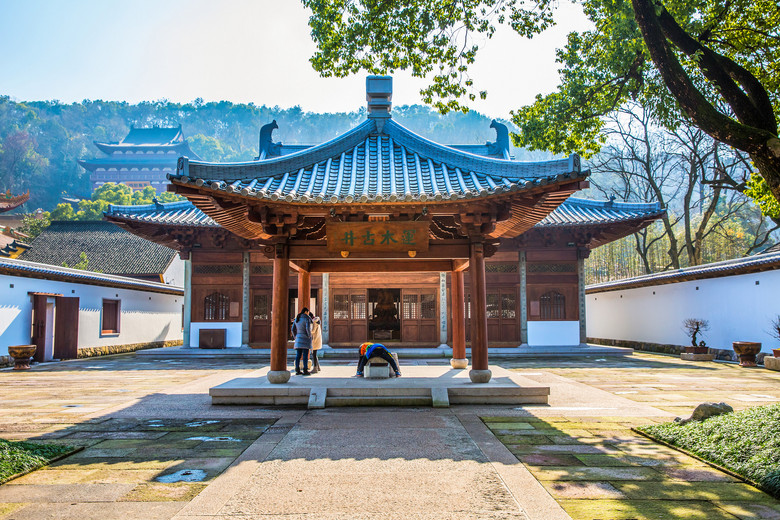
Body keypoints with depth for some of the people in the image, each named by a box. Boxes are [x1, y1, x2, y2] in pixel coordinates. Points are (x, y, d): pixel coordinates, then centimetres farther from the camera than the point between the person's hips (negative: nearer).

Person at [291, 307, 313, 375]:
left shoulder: (296, 319, 11)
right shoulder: (307, 318, -10)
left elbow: (293, 329, 9)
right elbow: (308, 328, -21)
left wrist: (296, 338, 15)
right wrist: (309, 336, -8)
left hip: (299, 338, 6)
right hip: (305, 338, -6)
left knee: (298, 355, 6)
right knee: (305, 355, -5)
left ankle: (297, 370, 5)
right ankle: (305, 371, -5)